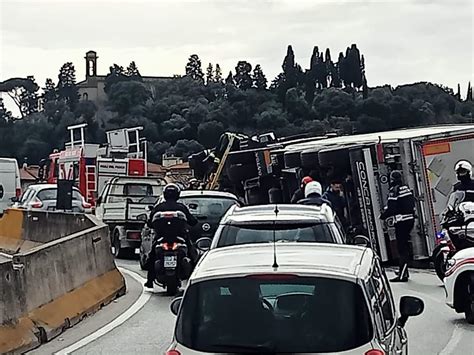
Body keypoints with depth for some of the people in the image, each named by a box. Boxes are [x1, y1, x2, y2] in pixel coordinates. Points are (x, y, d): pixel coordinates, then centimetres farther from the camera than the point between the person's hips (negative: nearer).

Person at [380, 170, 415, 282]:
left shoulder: (394, 190, -12)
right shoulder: (407, 188, 13)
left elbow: (391, 207, -17)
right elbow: (412, 204, 17)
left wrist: (383, 215, -1)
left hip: (401, 221, -9)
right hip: (410, 219, 9)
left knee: (402, 247, -9)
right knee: (405, 245, 19)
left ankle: (402, 275, -11)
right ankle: (403, 270, 30)